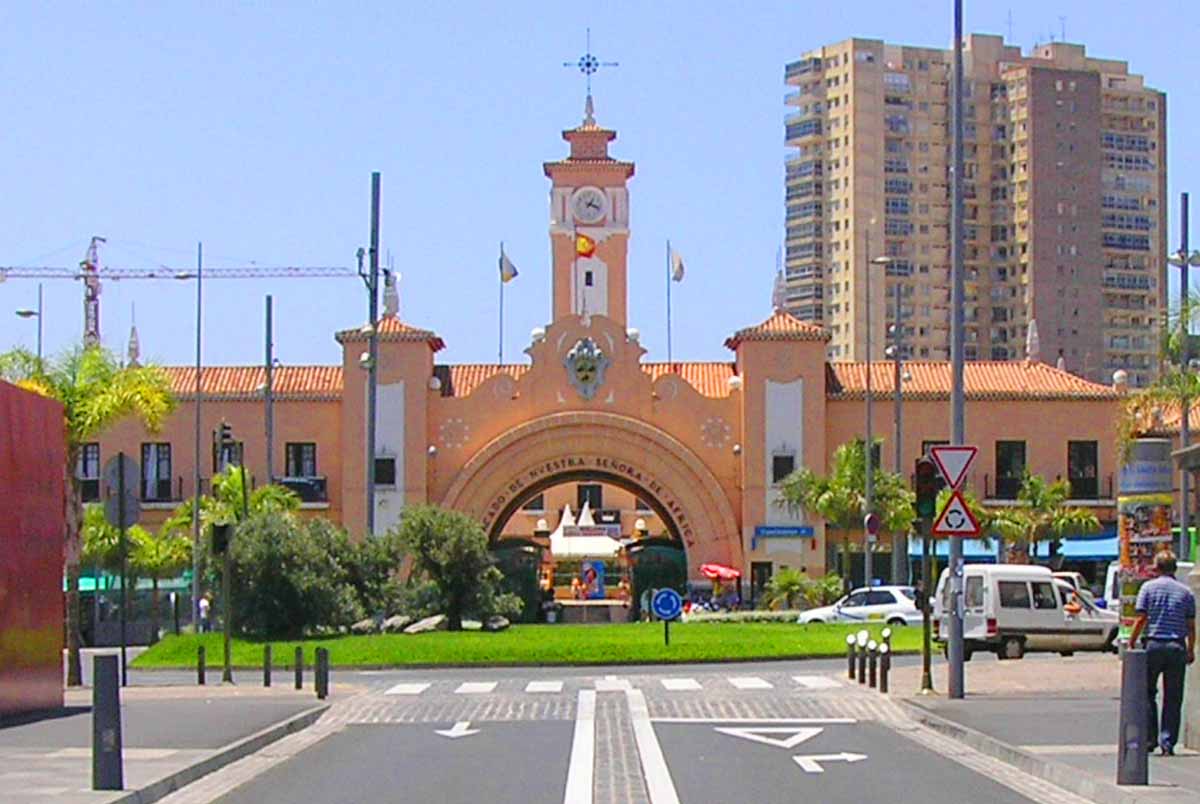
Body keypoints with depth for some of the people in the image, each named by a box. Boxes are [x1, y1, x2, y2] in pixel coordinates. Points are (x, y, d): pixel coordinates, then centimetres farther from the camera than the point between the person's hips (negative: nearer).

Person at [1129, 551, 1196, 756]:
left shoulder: (1148, 587, 0)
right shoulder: (1186, 592, 6)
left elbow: (1141, 619, -6)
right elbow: (1191, 626, 6)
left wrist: (1131, 644, 1)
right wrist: (1191, 650, 16)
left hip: (1154, 645, -1)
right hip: (1177, 647, 2)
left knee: (1147, 693, 10)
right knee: (1173, 698, 5)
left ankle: (1150, 739, 7)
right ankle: (1168, 743, 2)